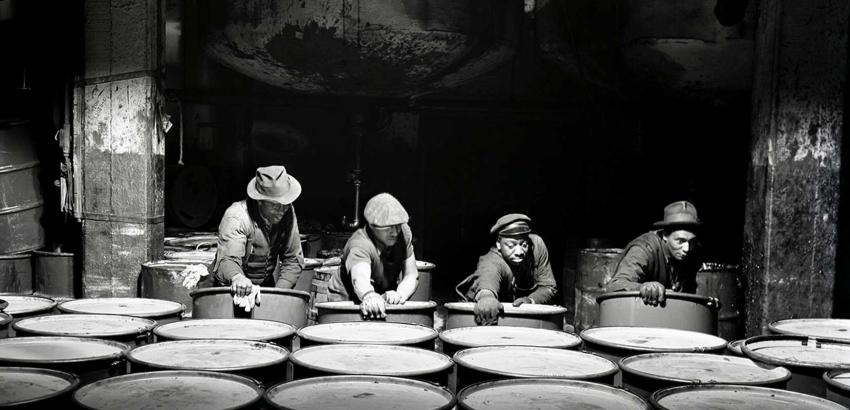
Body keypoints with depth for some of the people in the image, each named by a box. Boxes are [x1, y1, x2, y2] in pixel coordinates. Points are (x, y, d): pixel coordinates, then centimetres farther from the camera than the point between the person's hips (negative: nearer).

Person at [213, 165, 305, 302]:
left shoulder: (287, 213, -7)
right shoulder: (236, 217, -22)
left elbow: (293, 259, -3)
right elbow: (227, 259, -34)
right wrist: (236, 277, -56)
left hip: (268, 285, 4)